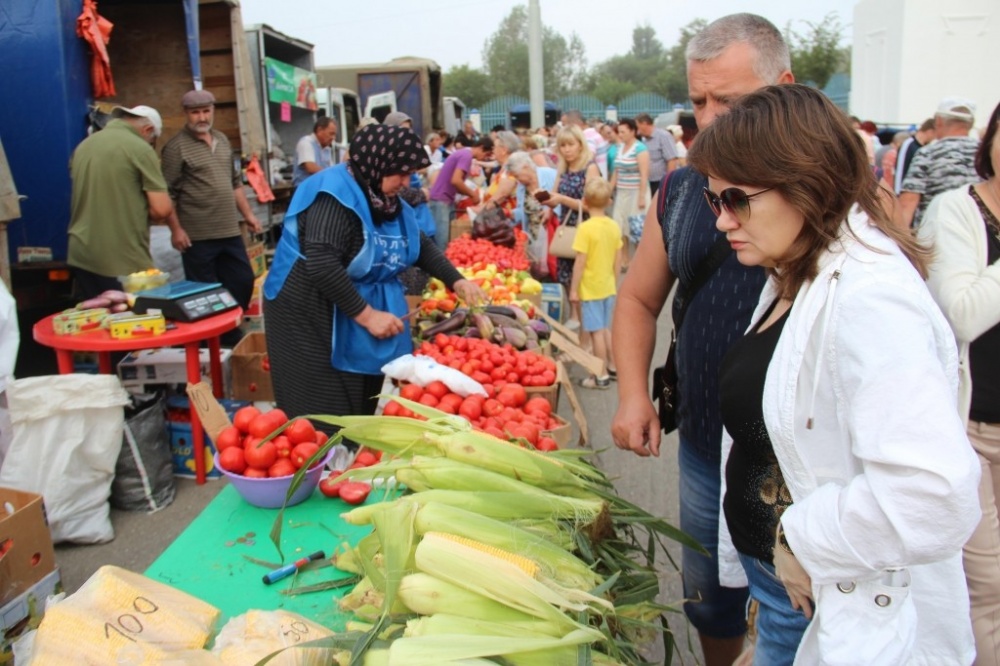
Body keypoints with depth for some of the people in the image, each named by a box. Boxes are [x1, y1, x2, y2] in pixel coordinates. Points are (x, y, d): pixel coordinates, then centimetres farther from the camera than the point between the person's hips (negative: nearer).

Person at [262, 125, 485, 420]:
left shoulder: (386, 199, 8)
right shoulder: (336, 195, -21)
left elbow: (420, 245, 18)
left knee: (361, 412, 13)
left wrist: (456, 281, 6)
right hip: (314, 323, -9)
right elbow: (322, 267, -31)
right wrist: (367, 315, -27)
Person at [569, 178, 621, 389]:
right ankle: (612, 366, 30)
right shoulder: (614, 226, 0)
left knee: (596, 331, 1)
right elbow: (618, 259, 7)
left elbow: (580, 262, -18)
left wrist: (573, 289, -11)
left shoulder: (586, 228, -18)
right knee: (606, 328, 20)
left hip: (590, 289, -6)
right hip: (608, 287, 6)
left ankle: (602, 376, 7)